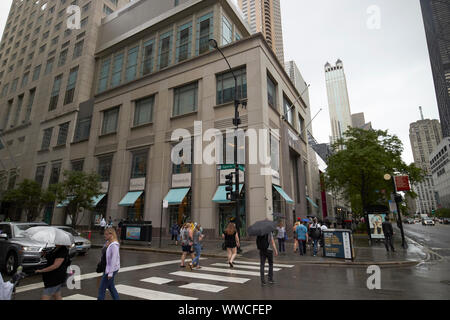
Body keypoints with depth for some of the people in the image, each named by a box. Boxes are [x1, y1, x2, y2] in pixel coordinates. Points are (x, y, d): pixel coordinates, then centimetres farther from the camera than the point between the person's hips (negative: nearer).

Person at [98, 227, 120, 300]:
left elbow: (114, 260, -22)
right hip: (107, 268, 9)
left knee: (102, 288, 1)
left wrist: (110, 273, -20)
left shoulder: (114, 245, -21)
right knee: (110, 287, 18)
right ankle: (116, 298, 29)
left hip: (112, 269, -9)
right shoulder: (107, 243, 7)